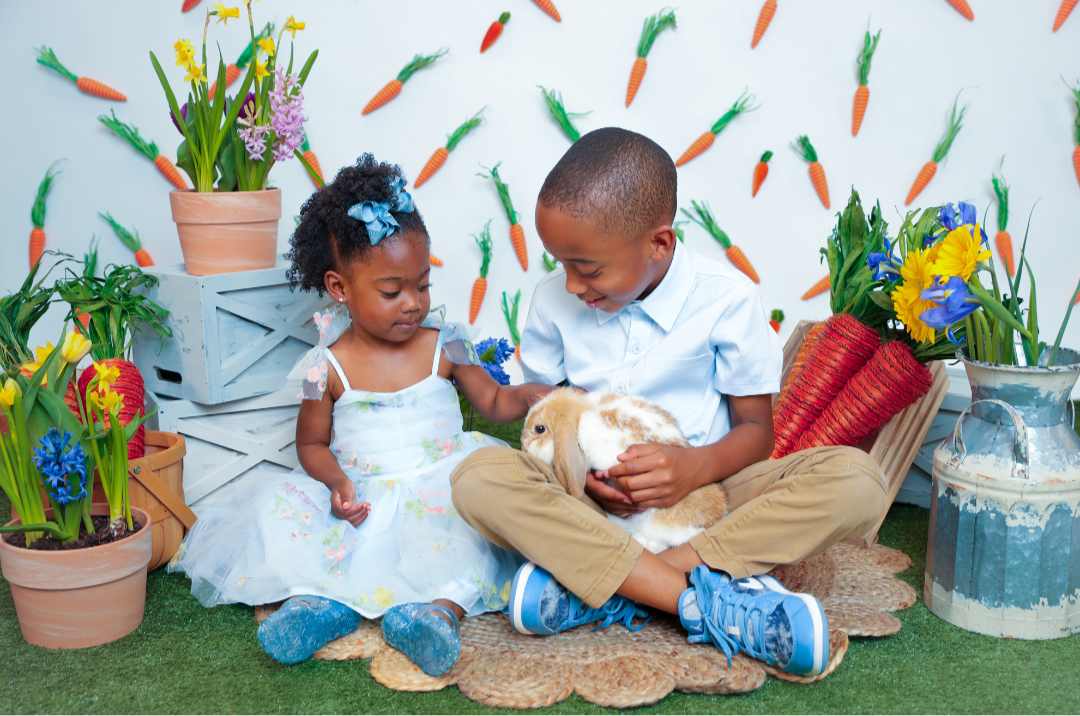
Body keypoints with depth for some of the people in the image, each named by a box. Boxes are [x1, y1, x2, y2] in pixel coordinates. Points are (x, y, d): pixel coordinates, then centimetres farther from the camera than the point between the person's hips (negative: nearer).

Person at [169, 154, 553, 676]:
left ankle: (440, 608, -42)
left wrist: (527, 396, -13)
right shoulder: (327, 367, -2)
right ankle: (325, 601, -30)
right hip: (360, 501, 0)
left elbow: (493, 403, 9)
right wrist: (337, 482, -14)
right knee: (281, 510, -19)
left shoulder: (443, 347, 1)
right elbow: (312, 443, 7)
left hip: (437, 488, 0)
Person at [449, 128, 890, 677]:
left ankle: (589, 586, -31)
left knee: (857, 479, -27)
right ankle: (704, 597, -33)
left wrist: (697, 466, -24)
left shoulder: (725, 300, -8)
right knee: (479, 476, -29)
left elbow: (756, 428, -3)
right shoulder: (553, 300, -1)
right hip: (593, 504, 1)